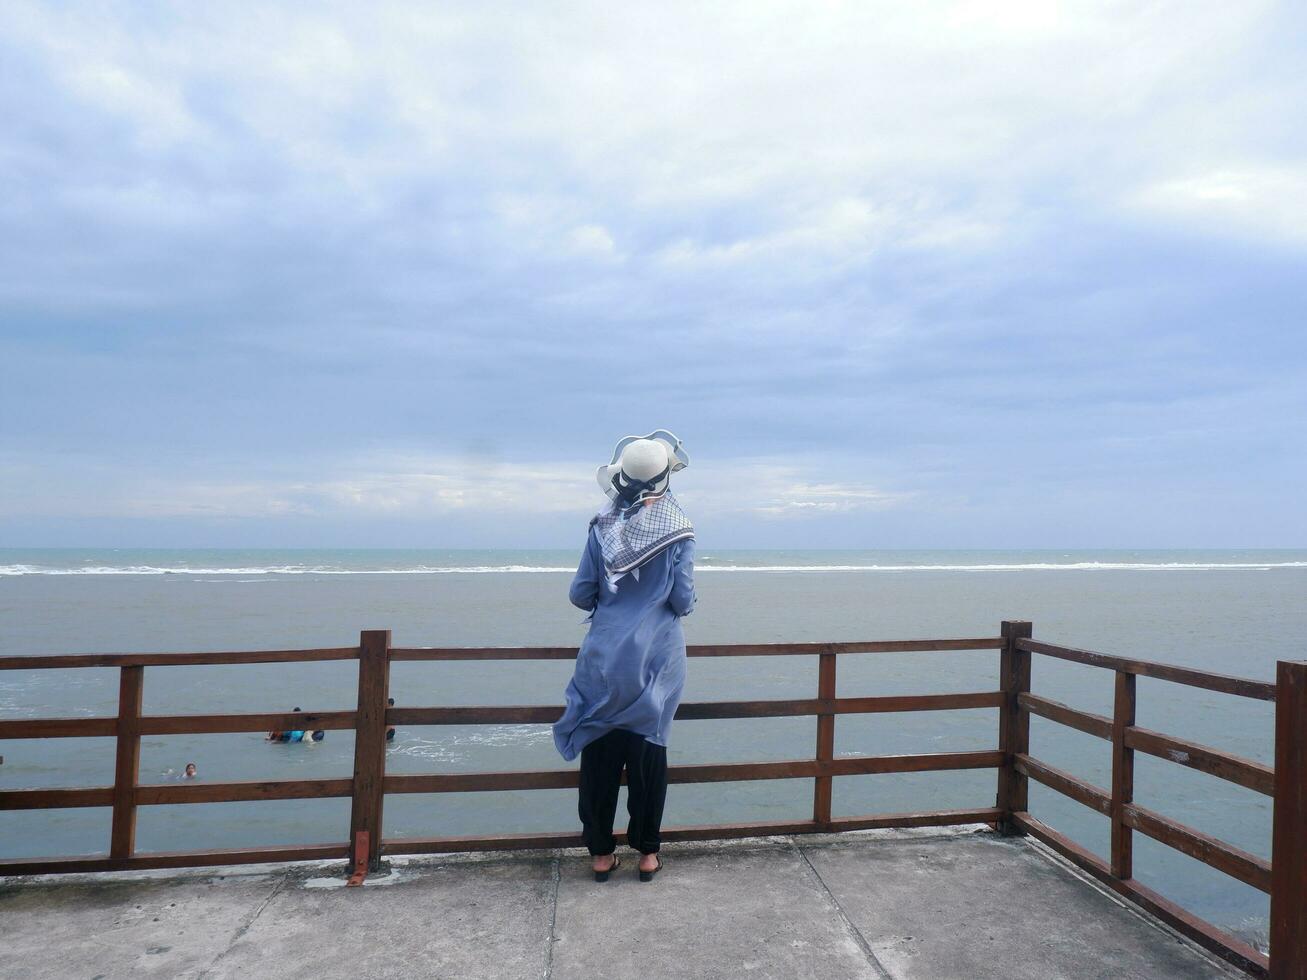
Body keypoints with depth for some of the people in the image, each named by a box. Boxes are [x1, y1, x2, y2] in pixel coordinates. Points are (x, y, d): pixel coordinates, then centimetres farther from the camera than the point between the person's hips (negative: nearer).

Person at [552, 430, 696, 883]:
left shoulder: (603, 525, -2)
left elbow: (580, 594, -2)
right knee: (648, 750, 10)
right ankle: (647, 852, 20)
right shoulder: (678, 528, -7)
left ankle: (601, 852, 19)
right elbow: (683, 600, -8)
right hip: (655, 658, -1)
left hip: (605, 657, 1)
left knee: (600, 752, 10)